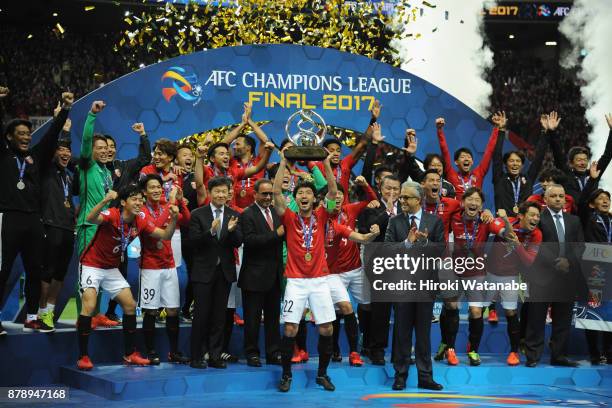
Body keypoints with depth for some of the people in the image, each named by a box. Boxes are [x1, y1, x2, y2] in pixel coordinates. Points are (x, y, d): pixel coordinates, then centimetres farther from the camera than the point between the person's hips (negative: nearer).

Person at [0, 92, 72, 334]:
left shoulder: (36, 156, 15)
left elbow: (51, 135, 10)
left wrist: (65, 110, 0)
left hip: (33, 220, 5)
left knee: (34, 270, 8)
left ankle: (31, 318, 17)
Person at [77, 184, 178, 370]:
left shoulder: (141, 221, -6)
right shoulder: (112, 215, -24)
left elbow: (165, 235, -3)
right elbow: (91, 219, -43)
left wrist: (173, 219, -22)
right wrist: (106, 200, -60)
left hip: (112, 269, 7)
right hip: (91, 265, -7)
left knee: (130, 305, 3)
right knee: (89, 306, -21)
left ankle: (130, 354, 15)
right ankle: (83, 357, -12)